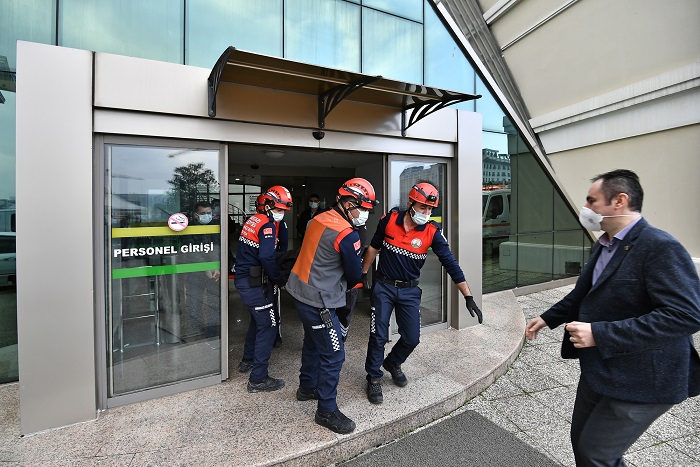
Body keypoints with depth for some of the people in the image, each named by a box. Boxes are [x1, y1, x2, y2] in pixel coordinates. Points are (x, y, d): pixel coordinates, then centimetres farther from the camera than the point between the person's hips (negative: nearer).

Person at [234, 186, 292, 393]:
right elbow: (267, 258, -26)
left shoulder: (253, 220, 11)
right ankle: (258, 379, 4)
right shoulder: (268, 225, -17)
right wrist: (280, 280, -12)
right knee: (268, 326, -3)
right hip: (255, 284, -10)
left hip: (243, 279, 10)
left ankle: (248, 360, 42)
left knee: (258, 319, 26)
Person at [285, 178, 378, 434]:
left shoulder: (318, 219, 4)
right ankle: (326, 411, 18)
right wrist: (344, 286, 12)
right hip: (318, 301, -9)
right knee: (333, 355, 3)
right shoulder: (347, 235, -21)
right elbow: (355, 274, -9)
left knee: (313, 342, 26)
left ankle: (307, 387, 45)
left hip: (300, 290, 10)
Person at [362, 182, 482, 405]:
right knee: (378, 335, 1)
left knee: (412, 338, 7)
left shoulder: (432, 232, -12)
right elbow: (373, 247, 4)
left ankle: (393, 363, 39)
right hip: (383, 286, -1)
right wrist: (363, 274, 10)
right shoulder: (389, 219, -11)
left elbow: (451, 264, -11)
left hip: (410, 291, 2)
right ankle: (374, 379, 24)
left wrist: (468, 297, -13)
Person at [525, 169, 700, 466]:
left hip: (640, 382, -8)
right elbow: (583, 294, 19)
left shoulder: (660, 247, -21)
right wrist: (547, 319, 13)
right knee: (581, 442, 20)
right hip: (599, 372, 8)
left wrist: (599, 333, -31)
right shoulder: (603, 246, 7)